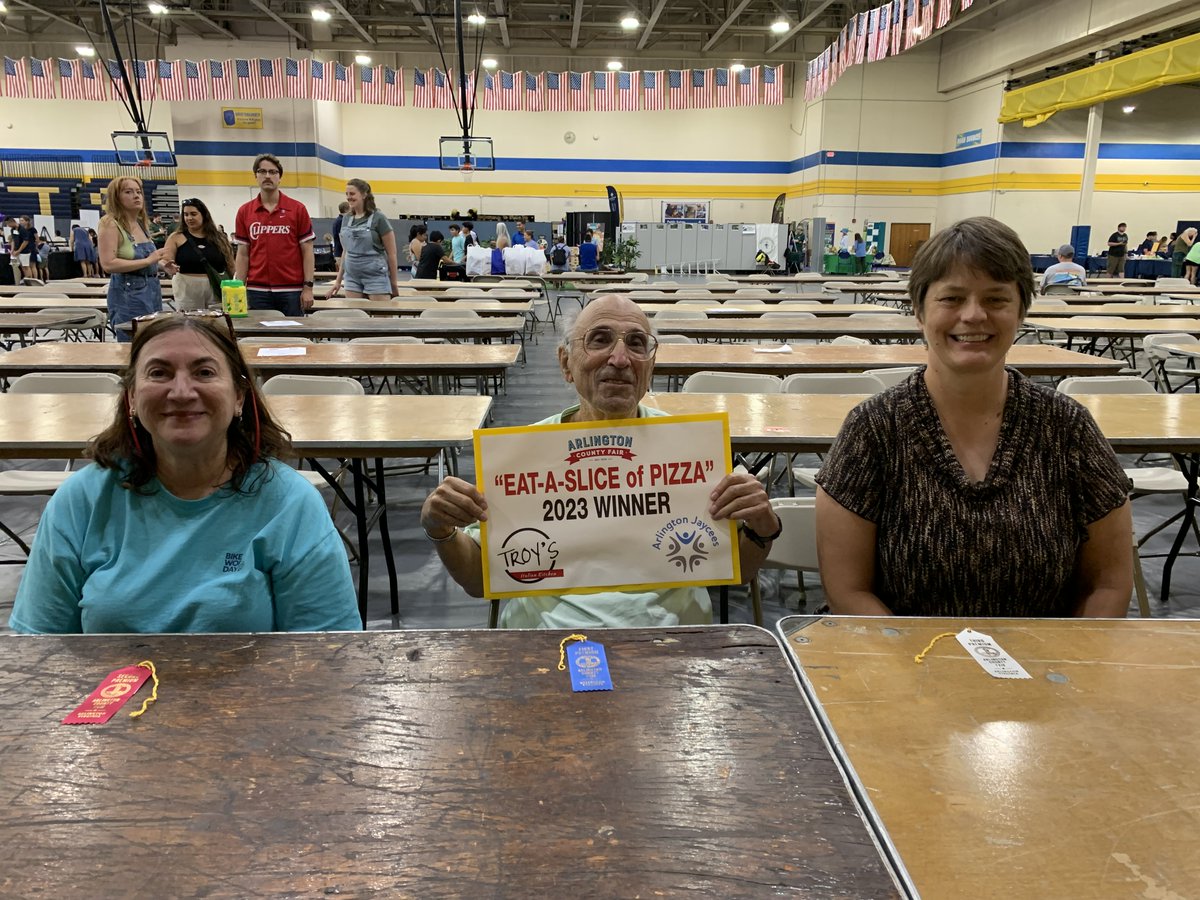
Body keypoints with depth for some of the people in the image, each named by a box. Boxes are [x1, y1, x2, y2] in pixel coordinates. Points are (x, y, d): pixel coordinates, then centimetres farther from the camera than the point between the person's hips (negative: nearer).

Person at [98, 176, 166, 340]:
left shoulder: (143, 223, 13)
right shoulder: (110, 224, -9)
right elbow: (108, 264, -20)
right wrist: (148, 261, -20)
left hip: (152, 290, 7)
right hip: (128, 293, -7)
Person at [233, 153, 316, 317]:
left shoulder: (297, 209, 2)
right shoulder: (244, 212, 8)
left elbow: (307, 251, 1)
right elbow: (243, 254, 9)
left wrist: (308, 287, -7)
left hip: (291, 290, -2)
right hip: (257, 291, 2)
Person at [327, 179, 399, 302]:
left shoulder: (378, 218, -6)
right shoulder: (346, 219, 10)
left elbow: (391, 253, -4)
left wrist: (394, 282, -3)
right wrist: (338, 280, 17)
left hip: (375, 275, -5)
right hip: (352, 276, 5)